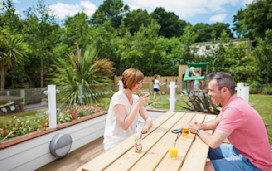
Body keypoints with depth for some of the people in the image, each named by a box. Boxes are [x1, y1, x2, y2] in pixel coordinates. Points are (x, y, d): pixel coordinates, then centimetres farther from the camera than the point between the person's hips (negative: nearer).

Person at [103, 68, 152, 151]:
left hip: (130, 139, 6)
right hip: (115, 143, -6)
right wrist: (138, 105, -26)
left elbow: (148, 119, 2)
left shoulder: (136, 98, 4)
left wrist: (146, 126, -21)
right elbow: (124, 125, -23)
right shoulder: (118, 97, -17)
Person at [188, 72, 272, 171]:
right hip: (239, 149, 9)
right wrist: (201, 126, -4)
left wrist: (198, 130, -12)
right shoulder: (230, 103, 0)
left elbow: (213, 142, -32)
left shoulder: (233, 109, -32)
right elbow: (216, 122, 15)